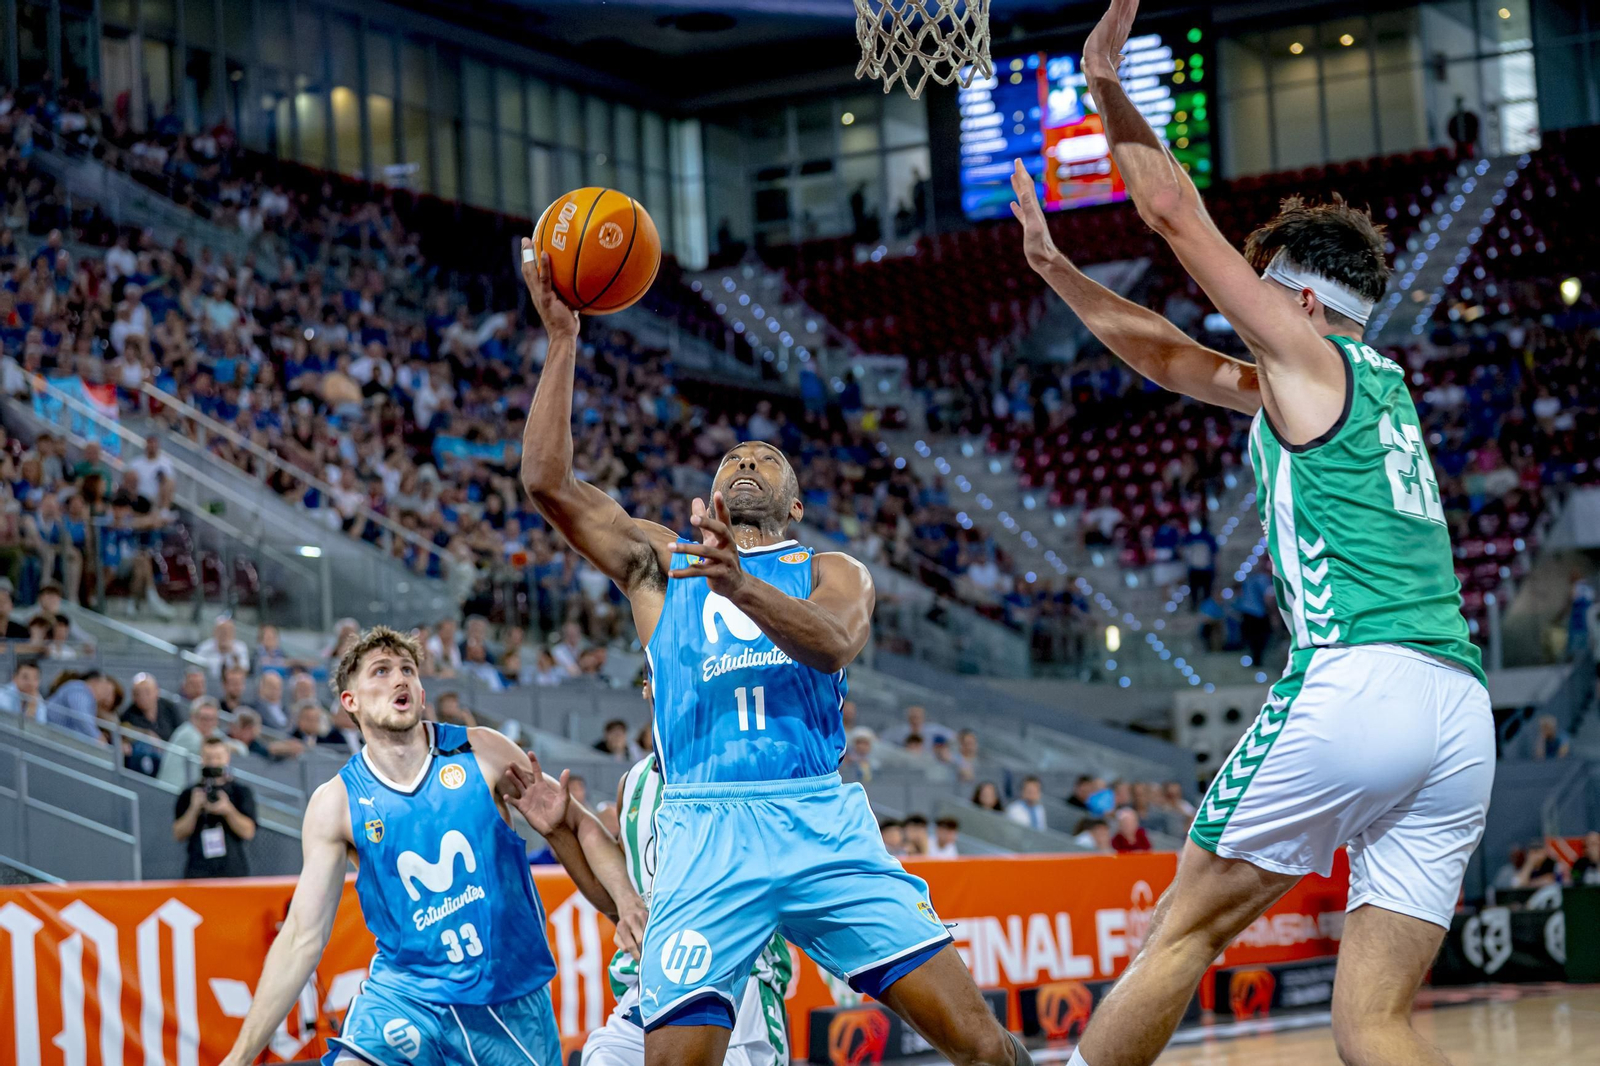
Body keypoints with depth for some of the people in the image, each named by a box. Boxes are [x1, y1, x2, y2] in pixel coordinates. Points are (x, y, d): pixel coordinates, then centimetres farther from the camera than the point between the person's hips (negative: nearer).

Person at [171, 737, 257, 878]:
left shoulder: (241, 792, 7)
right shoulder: (188, 795, 9)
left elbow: (248, 832, -2)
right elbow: (178, 835, 3)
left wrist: (228, 810, -17)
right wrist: (194, 809, -11)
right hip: (198, 872, 0)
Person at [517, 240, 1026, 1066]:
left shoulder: (831, 572, 16)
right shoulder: (659, 564, 19)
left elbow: (834, 644, -8)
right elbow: (547, 481, 6)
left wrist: (739, 584, -25)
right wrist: (562, 342, 3)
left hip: (824, 822, 0)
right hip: (706, 832, 0)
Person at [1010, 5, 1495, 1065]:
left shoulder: (1309, 355, 6)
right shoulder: (1383, 385, 28)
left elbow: (1178, 215, 9)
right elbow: (1168, 355, 34)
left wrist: (1111, 93, 18)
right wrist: (1057, 269, 36)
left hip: (1354, 683, -7)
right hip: (1464, 711, 8)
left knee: (1182, 932, 4)